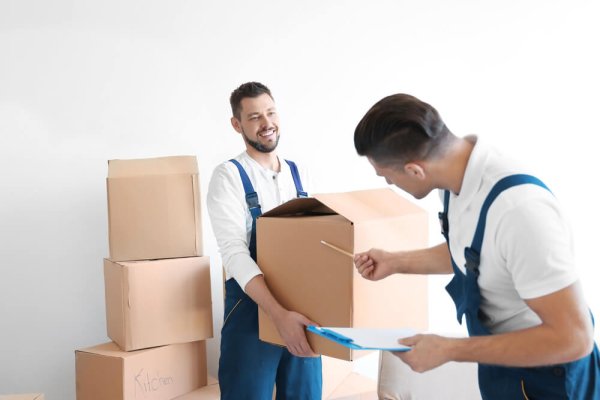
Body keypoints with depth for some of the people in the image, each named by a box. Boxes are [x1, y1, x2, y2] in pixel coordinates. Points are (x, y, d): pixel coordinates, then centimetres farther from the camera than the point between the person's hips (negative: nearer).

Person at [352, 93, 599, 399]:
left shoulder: (520, 209, -35)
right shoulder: (459, 174, -10)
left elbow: (573, 338, -30)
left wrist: (449, 350, -27)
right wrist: (396, 262, 5)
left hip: (542, 374, -7)